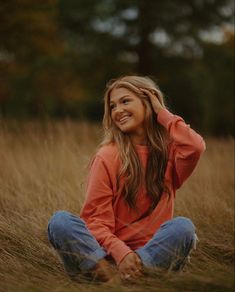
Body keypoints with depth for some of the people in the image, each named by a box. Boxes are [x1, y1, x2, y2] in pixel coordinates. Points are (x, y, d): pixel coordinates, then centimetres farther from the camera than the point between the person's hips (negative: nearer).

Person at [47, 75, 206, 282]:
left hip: (152, 251, 1)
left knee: (183, 227, -28)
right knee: (60, 222, -24)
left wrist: (161, 112, -4)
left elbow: (195, 147, -18)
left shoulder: (170, 150, 7)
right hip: (109, 252, -1)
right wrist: (121, 252, -24)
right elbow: (96, 219, -6)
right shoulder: (107, 157, 1)